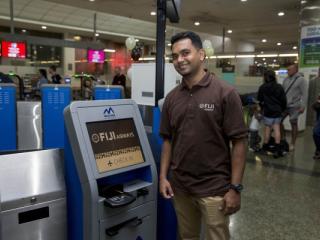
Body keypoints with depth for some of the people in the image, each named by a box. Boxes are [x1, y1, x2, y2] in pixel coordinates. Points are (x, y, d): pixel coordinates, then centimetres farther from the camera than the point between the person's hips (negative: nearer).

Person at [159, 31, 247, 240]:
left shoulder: (225, 93, -11)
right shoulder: (172, 97, 3)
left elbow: (239, 142, -11)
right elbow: (168, 140, 9)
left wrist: (235, 188, -13)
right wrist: (163, 176, 3)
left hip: (214, 188, -4)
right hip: (179, 186, 5)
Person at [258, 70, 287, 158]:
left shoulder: (262, 88, -6)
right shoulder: (279, 87, 0)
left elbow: (259, 100, 2)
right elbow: (284, 100, 4)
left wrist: (262, 108, 18)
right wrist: (282, 109, 18)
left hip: (267, 111, -2)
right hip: (278, 111, 2)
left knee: (268, 128, 8)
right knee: (276, 128, 6)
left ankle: (265, 146, 20)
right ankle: (278, 148, 1)